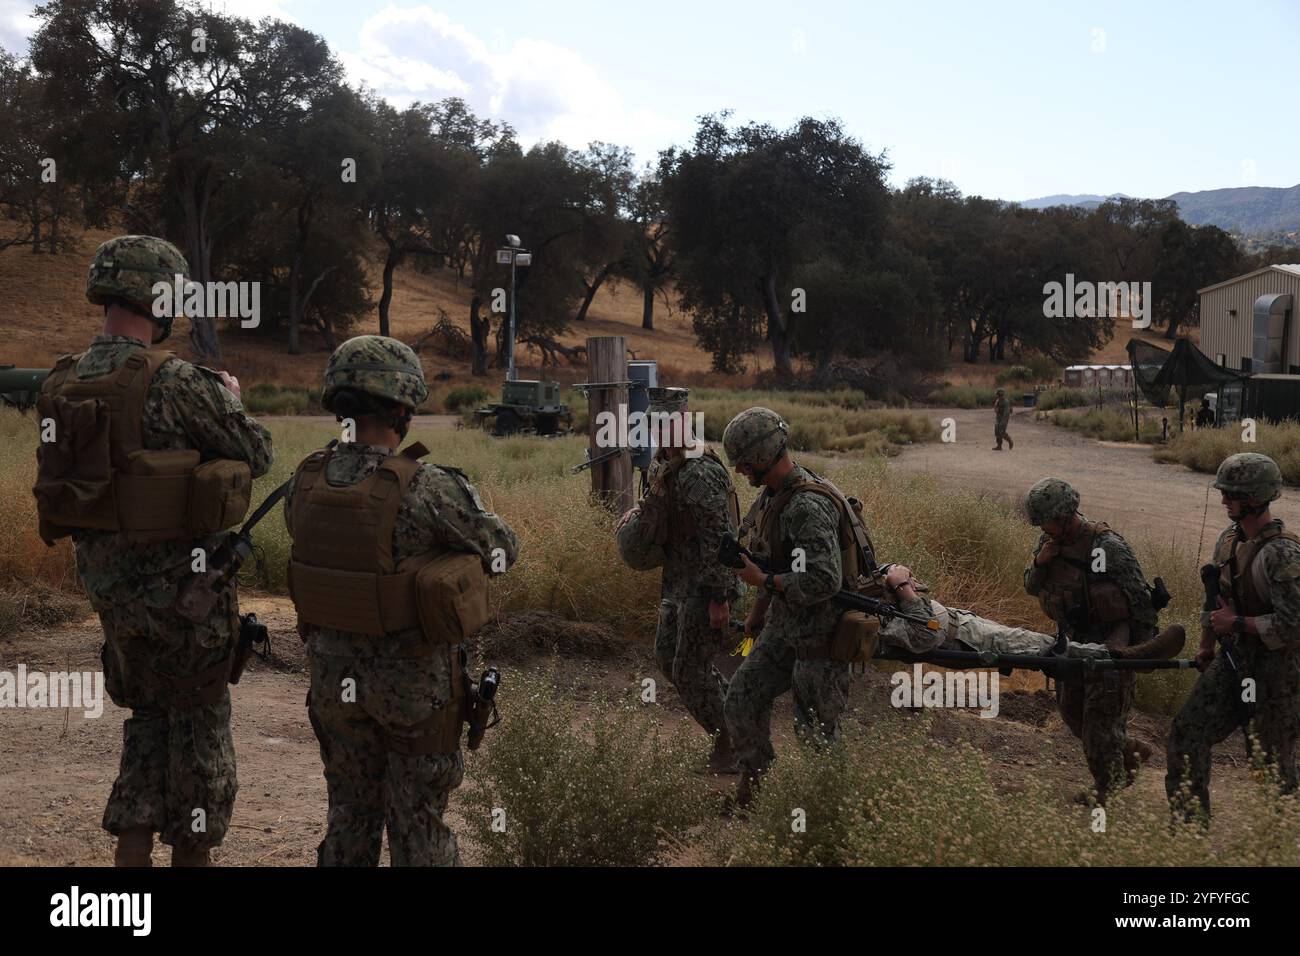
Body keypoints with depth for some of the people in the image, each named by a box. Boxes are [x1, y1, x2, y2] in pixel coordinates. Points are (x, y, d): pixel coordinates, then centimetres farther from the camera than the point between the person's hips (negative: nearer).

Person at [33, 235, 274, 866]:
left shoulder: (64, 385, 2)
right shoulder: (175, 382, -20)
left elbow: (62, 478, 12)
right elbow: (256, 456, -10)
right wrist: (231, 398, 11)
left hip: (106, 578, 6)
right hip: (179, 579, -6)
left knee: (148, 714, 19)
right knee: (198, 722, 9)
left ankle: (132, 852, 16)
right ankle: (191, 851, 18)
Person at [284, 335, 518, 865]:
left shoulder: (305, 483, -7)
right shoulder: (428, 489, -23)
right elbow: (503, 549, -8)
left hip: (334, 675, 5)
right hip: (414, 682, -5)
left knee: (350, 814, 20)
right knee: (418, 822, 10)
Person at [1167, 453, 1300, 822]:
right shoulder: (1229, 539, 4)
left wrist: (1237, 624, -19)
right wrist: (1206, 646, 22)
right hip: (1233, 660, 8)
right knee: (1187, 732, 3)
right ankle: (1190, 826, 11)